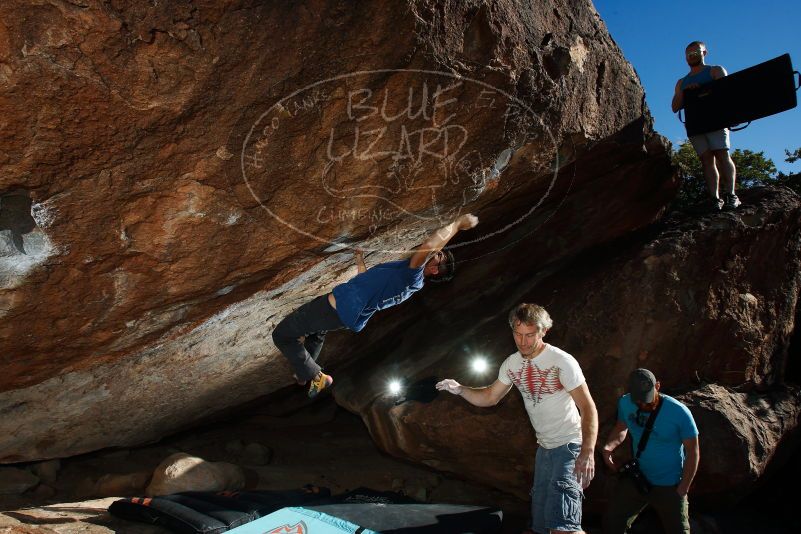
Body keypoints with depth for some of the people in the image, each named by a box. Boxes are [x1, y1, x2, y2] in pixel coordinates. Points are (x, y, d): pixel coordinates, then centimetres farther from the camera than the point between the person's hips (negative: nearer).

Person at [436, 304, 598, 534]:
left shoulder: (562, 361, -19)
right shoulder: (512, 364, 1)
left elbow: (588, 408, -20)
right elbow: (490, 397, 10)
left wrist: (587, 453, -31)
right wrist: (460, 389, -9)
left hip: (570, 446, -7)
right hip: (544, 447, 7)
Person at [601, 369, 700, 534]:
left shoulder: (679, 413, -22)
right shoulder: (625, 403, -11)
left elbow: (692, 451, -12)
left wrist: (682, 490, -12)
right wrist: (608, 447, -15)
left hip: (669, 486, -3)